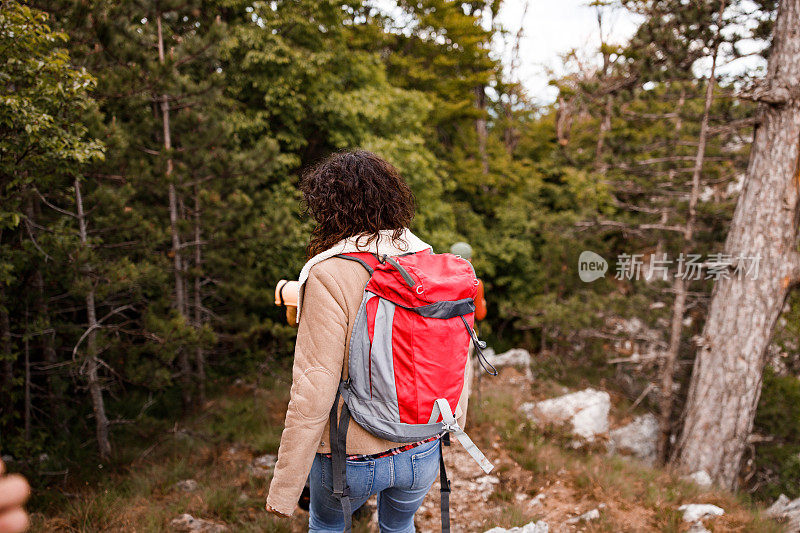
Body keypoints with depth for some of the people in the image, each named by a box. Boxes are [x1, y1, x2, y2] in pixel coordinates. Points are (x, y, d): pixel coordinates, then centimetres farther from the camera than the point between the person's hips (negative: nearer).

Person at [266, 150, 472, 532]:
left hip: (351, 457, -4)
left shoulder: (330, 276, -21)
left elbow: (313, 391, -23)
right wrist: (455, 420, 21)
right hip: (422, 455, 4)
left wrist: (284, 490, -14)